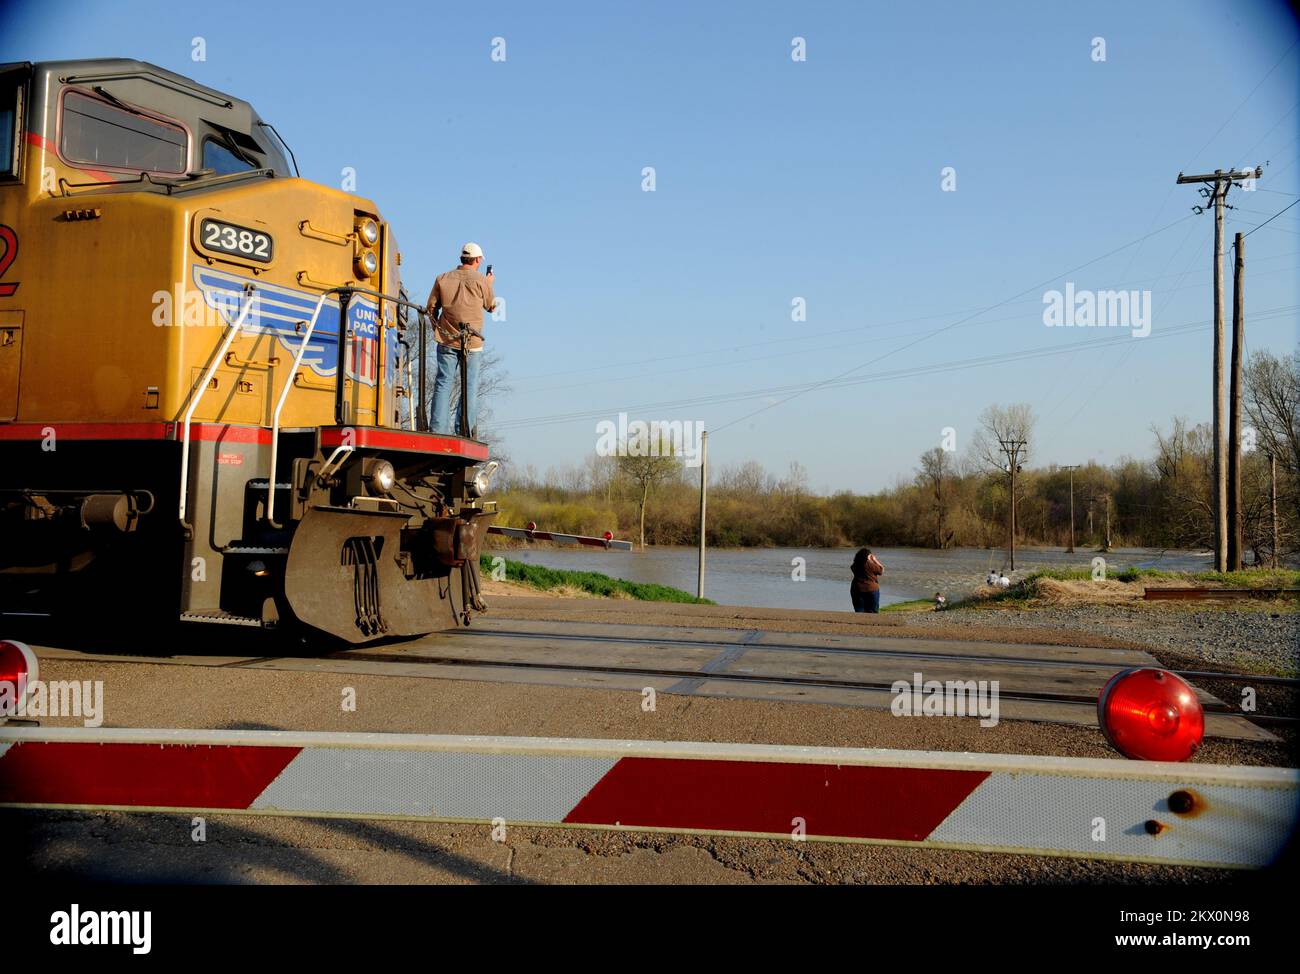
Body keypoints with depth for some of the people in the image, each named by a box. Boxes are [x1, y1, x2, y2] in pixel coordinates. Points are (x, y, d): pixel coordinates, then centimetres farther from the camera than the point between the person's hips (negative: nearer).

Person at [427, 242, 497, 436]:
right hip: (472, 341, -2)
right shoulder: (481, 280, -4)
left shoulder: (443, 279, 4)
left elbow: (432, 307, 10)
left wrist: (437, 329, 24)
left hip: (447, 340, 2)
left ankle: (438, 430, -2)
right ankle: (465, 431, 1)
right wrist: (489, 284, 28)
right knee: (470, 386, 4)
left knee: (443, 383, 3)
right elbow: (491, 306, 12)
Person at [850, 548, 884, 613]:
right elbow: (881, 571, -2)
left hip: (856, 590, 4)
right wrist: (875, 560, 3)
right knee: (872, 612, 5)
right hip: (871, 590, -4)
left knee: (859, 611, 7)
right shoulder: (870, 565, -14)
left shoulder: (855, 565, 1)